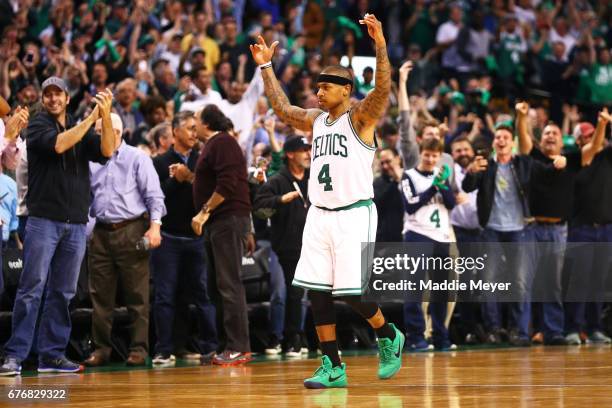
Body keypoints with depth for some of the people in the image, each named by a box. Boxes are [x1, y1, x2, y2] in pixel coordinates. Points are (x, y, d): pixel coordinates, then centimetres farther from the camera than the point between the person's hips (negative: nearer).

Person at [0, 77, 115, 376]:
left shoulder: (81, 128, 16)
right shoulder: (37, 125, 3)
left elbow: (106, 152, 0)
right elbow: (57, 144, -16)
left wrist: (106, 117, -12)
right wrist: (91, 119, -13)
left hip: (76, 222, 5)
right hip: (43, 219, -5)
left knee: (62, 293, 5)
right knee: (32, 288, -9)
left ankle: (52, 354, 8)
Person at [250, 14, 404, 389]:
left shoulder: (360, 116, -6)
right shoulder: (316, 119, 14)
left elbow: (383, 88, -22)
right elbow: (282, 108, 26)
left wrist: (380, 44, -35)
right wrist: (266, 66, 24)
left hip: (354, 214, -7)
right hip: (320, 215, 7)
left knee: (352, 292, -10)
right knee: (318, 291, 1)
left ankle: (389, 337, 17)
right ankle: (333, 368, 7)